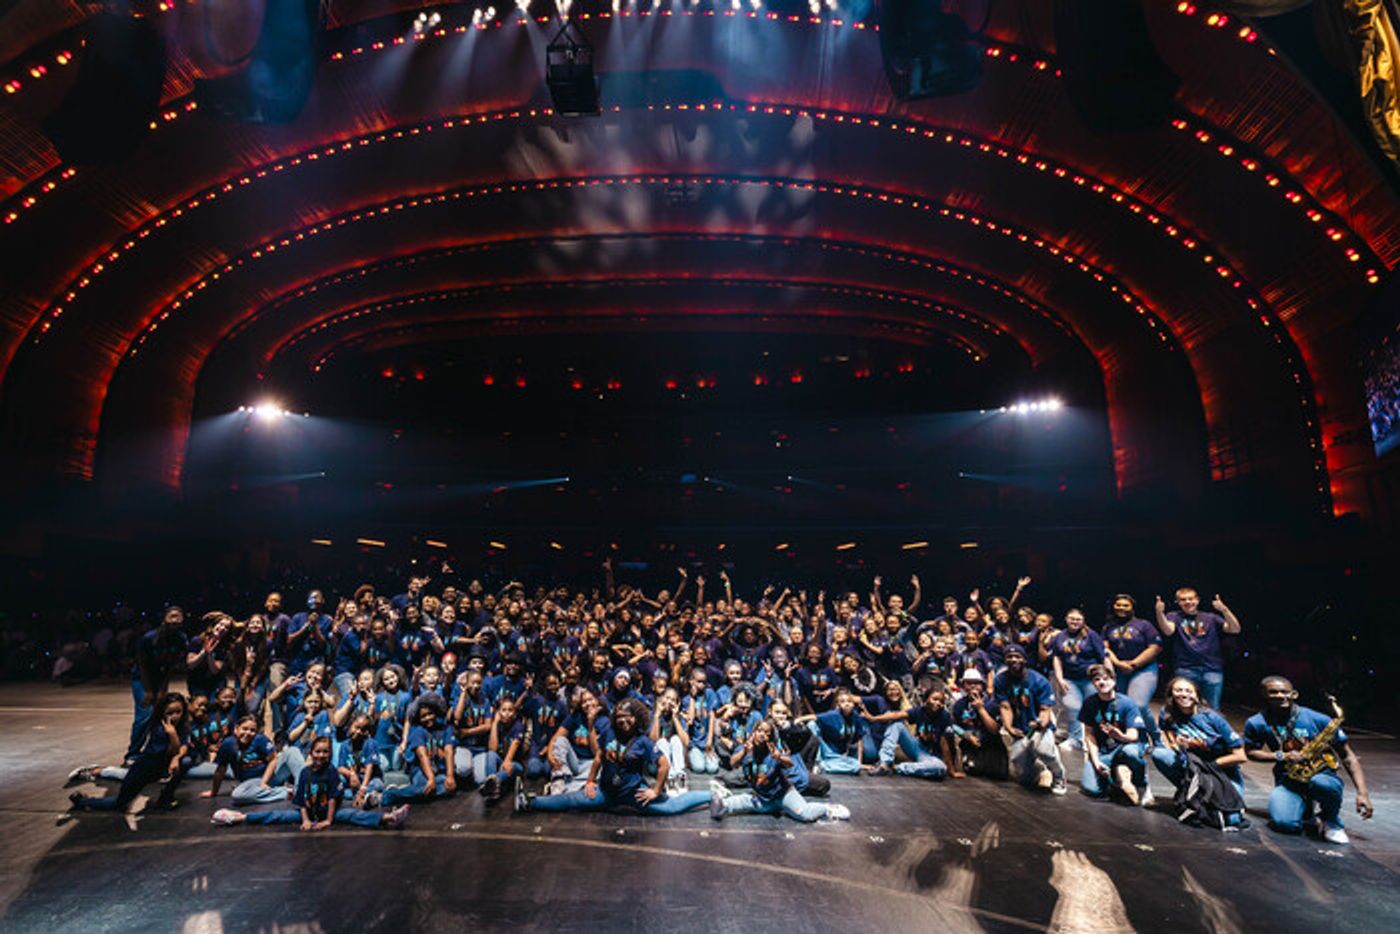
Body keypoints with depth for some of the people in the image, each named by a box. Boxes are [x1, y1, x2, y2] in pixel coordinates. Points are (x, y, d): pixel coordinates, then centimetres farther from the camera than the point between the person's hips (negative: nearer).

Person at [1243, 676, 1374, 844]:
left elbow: (1347, 756, -4)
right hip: (1287, 781, 1)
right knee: (1286, 824, -26)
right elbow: (1250, 752, 5)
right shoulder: (1256, 724, -7)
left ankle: (1331, 821, -4)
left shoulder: (1318, 720, -9)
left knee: (1321, 784, -39)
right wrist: (1281, 756, -13)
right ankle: (1305, 807, 12)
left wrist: (1362, 793, -14)